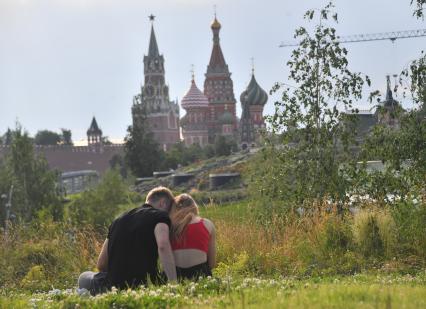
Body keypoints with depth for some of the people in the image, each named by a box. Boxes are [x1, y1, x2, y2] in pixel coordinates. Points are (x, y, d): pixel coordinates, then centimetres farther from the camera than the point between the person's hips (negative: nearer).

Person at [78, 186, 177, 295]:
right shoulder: (160, 216, 1)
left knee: (84, 278, 32)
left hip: (115, 285, 5)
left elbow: (101, 264, 17)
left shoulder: (119, 220, 19)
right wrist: (174, 284, -25)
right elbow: (163, 245, -23)